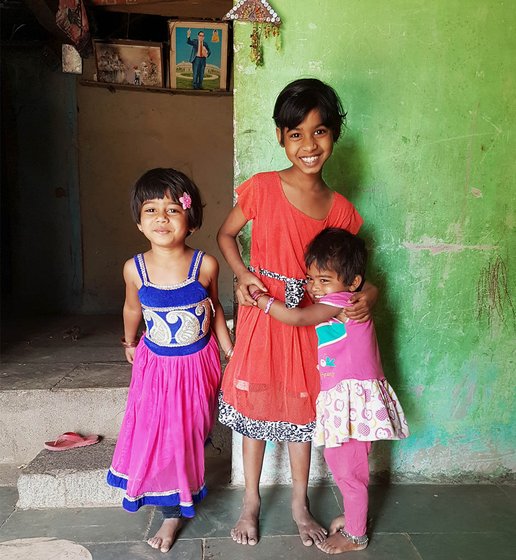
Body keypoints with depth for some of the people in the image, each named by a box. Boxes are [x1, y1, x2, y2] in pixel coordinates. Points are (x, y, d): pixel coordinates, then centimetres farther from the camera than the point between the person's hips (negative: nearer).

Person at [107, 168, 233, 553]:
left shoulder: (205, 265, -18)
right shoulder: (135, 269, -15)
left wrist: (231, 352, 5)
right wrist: (130, 343, 22)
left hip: (199, 362, -1)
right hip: (155, 364, 1)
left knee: (193, 433, 11)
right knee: (159, 437, 7)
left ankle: (189, 490, 38)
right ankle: (172, 512, 31)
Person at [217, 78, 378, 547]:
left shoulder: (341, 209, -4)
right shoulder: (262, 188, -11)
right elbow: (226, 235, 2)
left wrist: (367, 292, -12)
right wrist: (243, 274, -14)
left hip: (308, 319, 2)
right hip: (260, 314, -1)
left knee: (301, 410, 15)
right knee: (254, 407, 12)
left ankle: (300, 504, 37)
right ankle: (251, 502, 35)